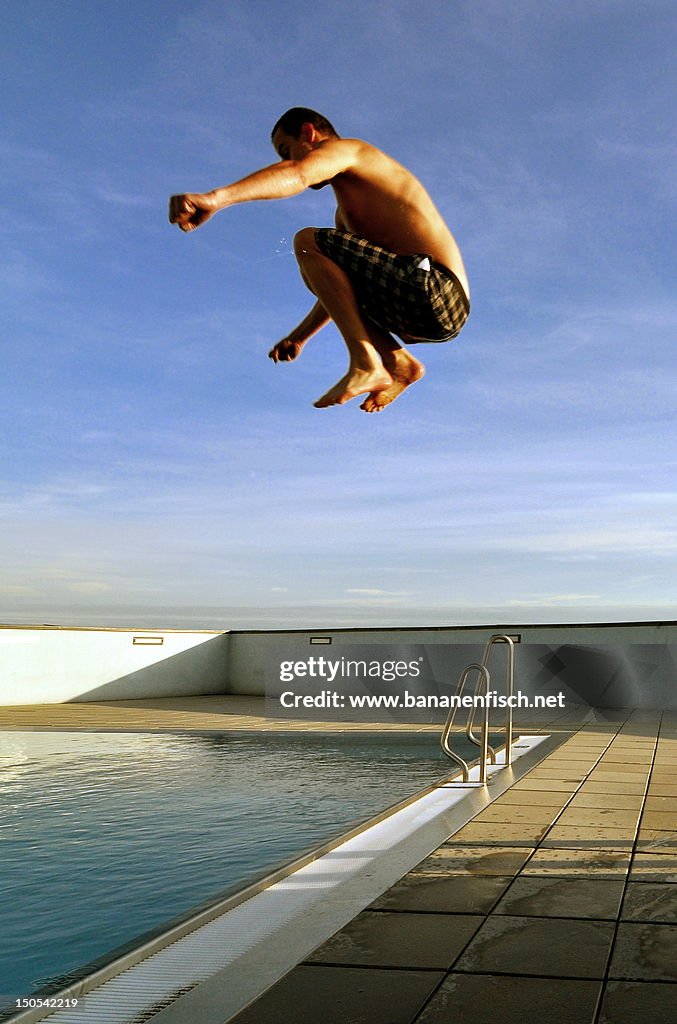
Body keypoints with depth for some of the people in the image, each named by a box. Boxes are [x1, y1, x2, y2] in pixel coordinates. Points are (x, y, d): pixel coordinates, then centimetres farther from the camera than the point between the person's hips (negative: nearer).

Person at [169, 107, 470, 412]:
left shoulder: (344, 148, 3)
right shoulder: (346, 210, 30)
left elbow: (295, 174, -21)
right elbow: (340, 286, 37)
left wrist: (216, 198, -36)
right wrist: (298, 336, 38)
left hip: (431, 288, -10)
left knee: (307, 243, -9)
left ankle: (364, 362, -19)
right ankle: (398, 362, 6)